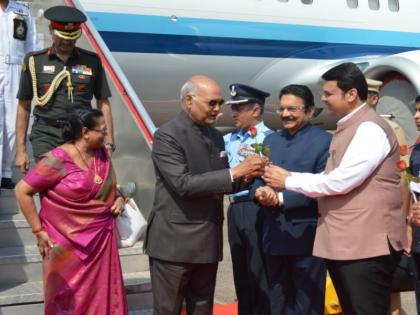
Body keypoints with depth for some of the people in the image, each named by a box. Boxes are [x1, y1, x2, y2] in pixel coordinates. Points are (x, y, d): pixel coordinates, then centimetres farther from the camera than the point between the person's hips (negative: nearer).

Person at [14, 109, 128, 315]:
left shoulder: (102, 154, 3)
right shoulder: (58, 159, -17)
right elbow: (22, 191, -13)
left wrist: (119, 198, 0)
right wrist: (38, 230, -13)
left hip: (102, 239, 5)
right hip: (69, 243, -5)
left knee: (102, 296, 11)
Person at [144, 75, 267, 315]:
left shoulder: (216, 136, 12)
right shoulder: (167, 135, -12)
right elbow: (183, 184, -22)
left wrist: (246, 176, -5)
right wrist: (235, 171, -23)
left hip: (208, 242, 7)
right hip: (174, 241, -7)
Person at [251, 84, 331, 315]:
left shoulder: (324, 141, -6)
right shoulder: (271, 140, 14)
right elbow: (258, 178, 11)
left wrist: (281, 198, -19)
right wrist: (260, 191, -12)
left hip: (307, 236, -6)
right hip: (274, 235, 6)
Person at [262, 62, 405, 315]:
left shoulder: (370, 129, -14)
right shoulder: (347, 129, 17)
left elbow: (341, 181, -21)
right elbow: (331, 178, 16)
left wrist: (288, 181, -11)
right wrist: (280, 195, 5)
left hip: (367, 245, -10)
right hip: (342, 243, 10)